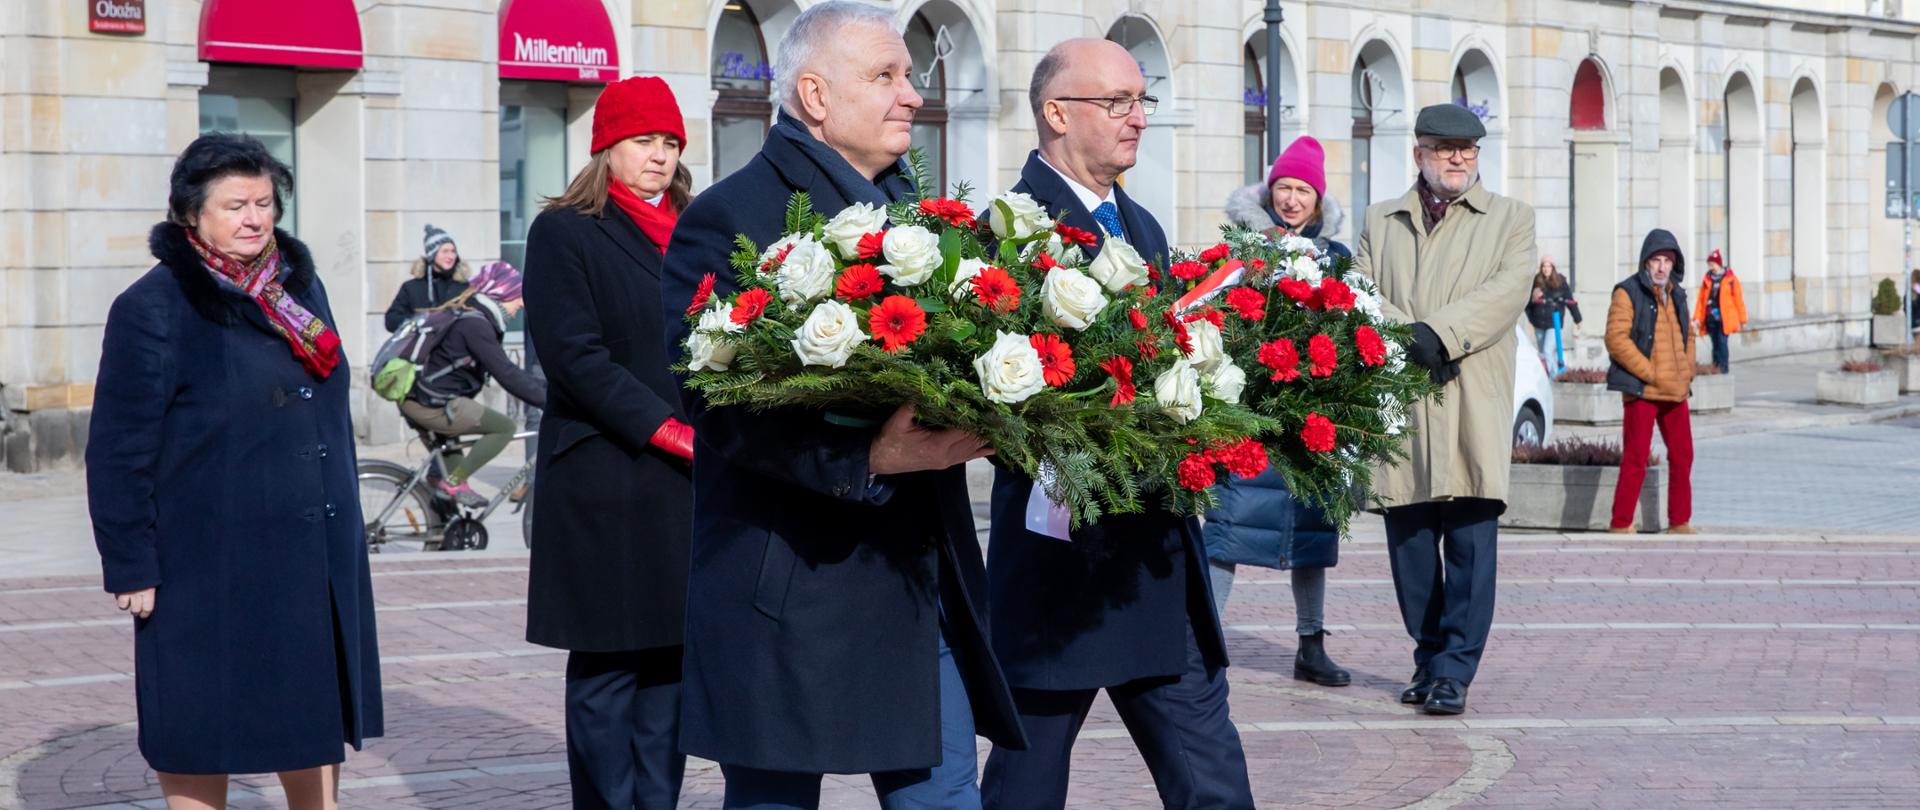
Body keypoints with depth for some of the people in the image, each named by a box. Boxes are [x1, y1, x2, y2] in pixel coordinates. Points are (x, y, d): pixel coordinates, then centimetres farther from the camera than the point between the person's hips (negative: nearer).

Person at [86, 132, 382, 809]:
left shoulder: (301, 288, 11)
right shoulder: (153, 308, -9)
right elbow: (117, 453, -10)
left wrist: (343, 527, 18)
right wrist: (131, 567, -13)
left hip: (312, 561, 6)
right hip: (212, 568, -6)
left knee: (318, 727, 11)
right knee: (203, 737, 3)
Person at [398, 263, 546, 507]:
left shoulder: (471, 317, 15)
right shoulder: (474, 324, -17)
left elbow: (505, 369, 19)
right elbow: (507, 375, -22)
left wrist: (543, 389, 15)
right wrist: (549, 400, -21)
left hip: (414, 399, 11)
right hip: (432, 406, -11)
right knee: (504, 427, -8)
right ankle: (453, 482, -5)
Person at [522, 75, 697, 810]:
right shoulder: (564, 232, -1)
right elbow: (574, 355, -10)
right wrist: (670, 431, -15)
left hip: (689, 482, 5)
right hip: (605, 481, -5)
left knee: (669, 658, 6)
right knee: (607, 667, -2)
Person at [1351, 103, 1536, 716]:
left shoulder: (1511, 218, 13)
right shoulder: (1380, 222, 19)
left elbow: (1508, 290, -3)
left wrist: (1439, 333, -15)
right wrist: (1407, 336, -12)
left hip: (1474, 409, -2)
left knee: (1470, 544, -8)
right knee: (1409, 543, 3)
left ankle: (1453, 672, -4)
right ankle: (1429, 659, 15)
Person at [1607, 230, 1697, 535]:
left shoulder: (1676, 294, 16)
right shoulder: (1628, 292, -6)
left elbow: (1687, 335, 27)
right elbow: (1616, 337, -14)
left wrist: (1687, 371, 9)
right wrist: (1649, 373, -16)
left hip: (1675, 391, 7)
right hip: (1642, 390, -7)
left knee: (1682, 456, 10)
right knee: (1636, 459, -6)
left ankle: (1679, 523, 20)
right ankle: (1620, 525, 0)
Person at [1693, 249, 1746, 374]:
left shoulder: (1730, 279, -1)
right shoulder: (1707, 279, 10)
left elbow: (1738, 299, 0)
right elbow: (1701, 299, 9)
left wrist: (1742, 319, 0)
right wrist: (1697, 317, 1)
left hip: (1724, 318, -4)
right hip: (1710, 317, 4)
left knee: (1722, 342, -10)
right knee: (1715, 344, 8)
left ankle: (1723, 370, -8)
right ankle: (1715, 369, 13)